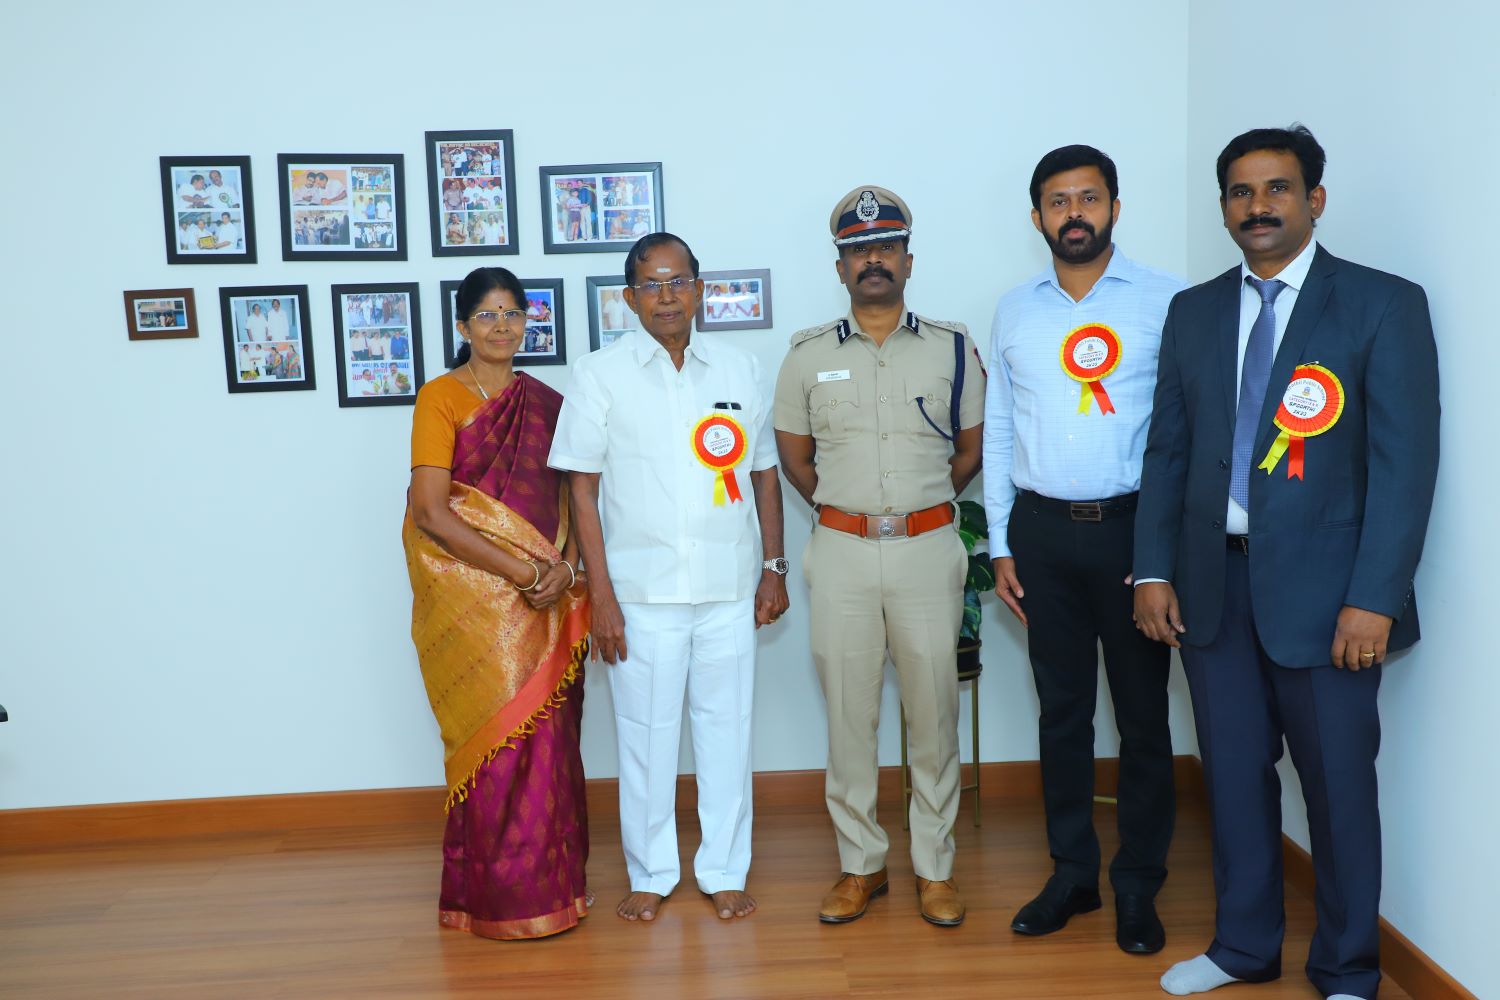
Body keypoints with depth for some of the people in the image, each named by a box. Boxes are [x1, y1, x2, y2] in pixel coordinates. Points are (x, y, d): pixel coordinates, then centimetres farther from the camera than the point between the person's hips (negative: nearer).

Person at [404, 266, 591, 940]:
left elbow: (571, 497, 11)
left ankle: (550, 878, 20)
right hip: (473, 600, -4)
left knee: (548, 736, 6)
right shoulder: (441, 398, -3)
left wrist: (562, 566, -8)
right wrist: (522, 570, -15)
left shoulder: (546, 402, 11)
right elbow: (431, 513, -12)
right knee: (497, 739, -2)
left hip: (546, 601, 4)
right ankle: (500, 897, 12)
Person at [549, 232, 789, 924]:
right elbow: (582, 486, -2)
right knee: (645, 732, 7)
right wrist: (600, 593, -6)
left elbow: (764, 472, 13)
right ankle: (651, 874, 24)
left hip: (729, 587, 2)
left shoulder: (741, 369, 9)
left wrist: (773, 568, 9)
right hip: (642, 588, -2)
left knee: (727, 727, 9)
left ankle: (725, 872, 24)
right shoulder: (600, 374, 1)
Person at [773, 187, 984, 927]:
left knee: (933, 714, 6)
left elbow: (972, 447, 12)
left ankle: (935, 867, 21)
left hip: (928, 547, 0)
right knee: (848, 714, 7)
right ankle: (860, 864, 21)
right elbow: (794, 455, 12)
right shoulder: (808, 354, 5)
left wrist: (919, 505, 8)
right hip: (841, 552, 0)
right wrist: (846, 510, 7)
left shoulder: (952, 347, 4)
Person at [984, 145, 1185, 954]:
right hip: (1042, 531, 3)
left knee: (1142, 712, 6)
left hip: (1132, 527, -3)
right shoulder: (1014, 311, 8)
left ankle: (1138, 885, 22)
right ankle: (1072, 872, 26)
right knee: (1062, 709, 11)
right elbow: (998, 432, 9)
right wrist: (1002, 546, 6)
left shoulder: (1167, 302, -3)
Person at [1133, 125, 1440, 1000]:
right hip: (1212, 582, 4)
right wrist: (1154, 569, 3)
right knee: (1235, 773, 13)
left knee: (1338, 784, 7)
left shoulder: (1384, 304, -3)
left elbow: (1405, 461, -8)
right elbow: (1169, 451, 10)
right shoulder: (1193, 311, 11)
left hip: (1321, 588, -4)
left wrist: (1374, 598, -14)